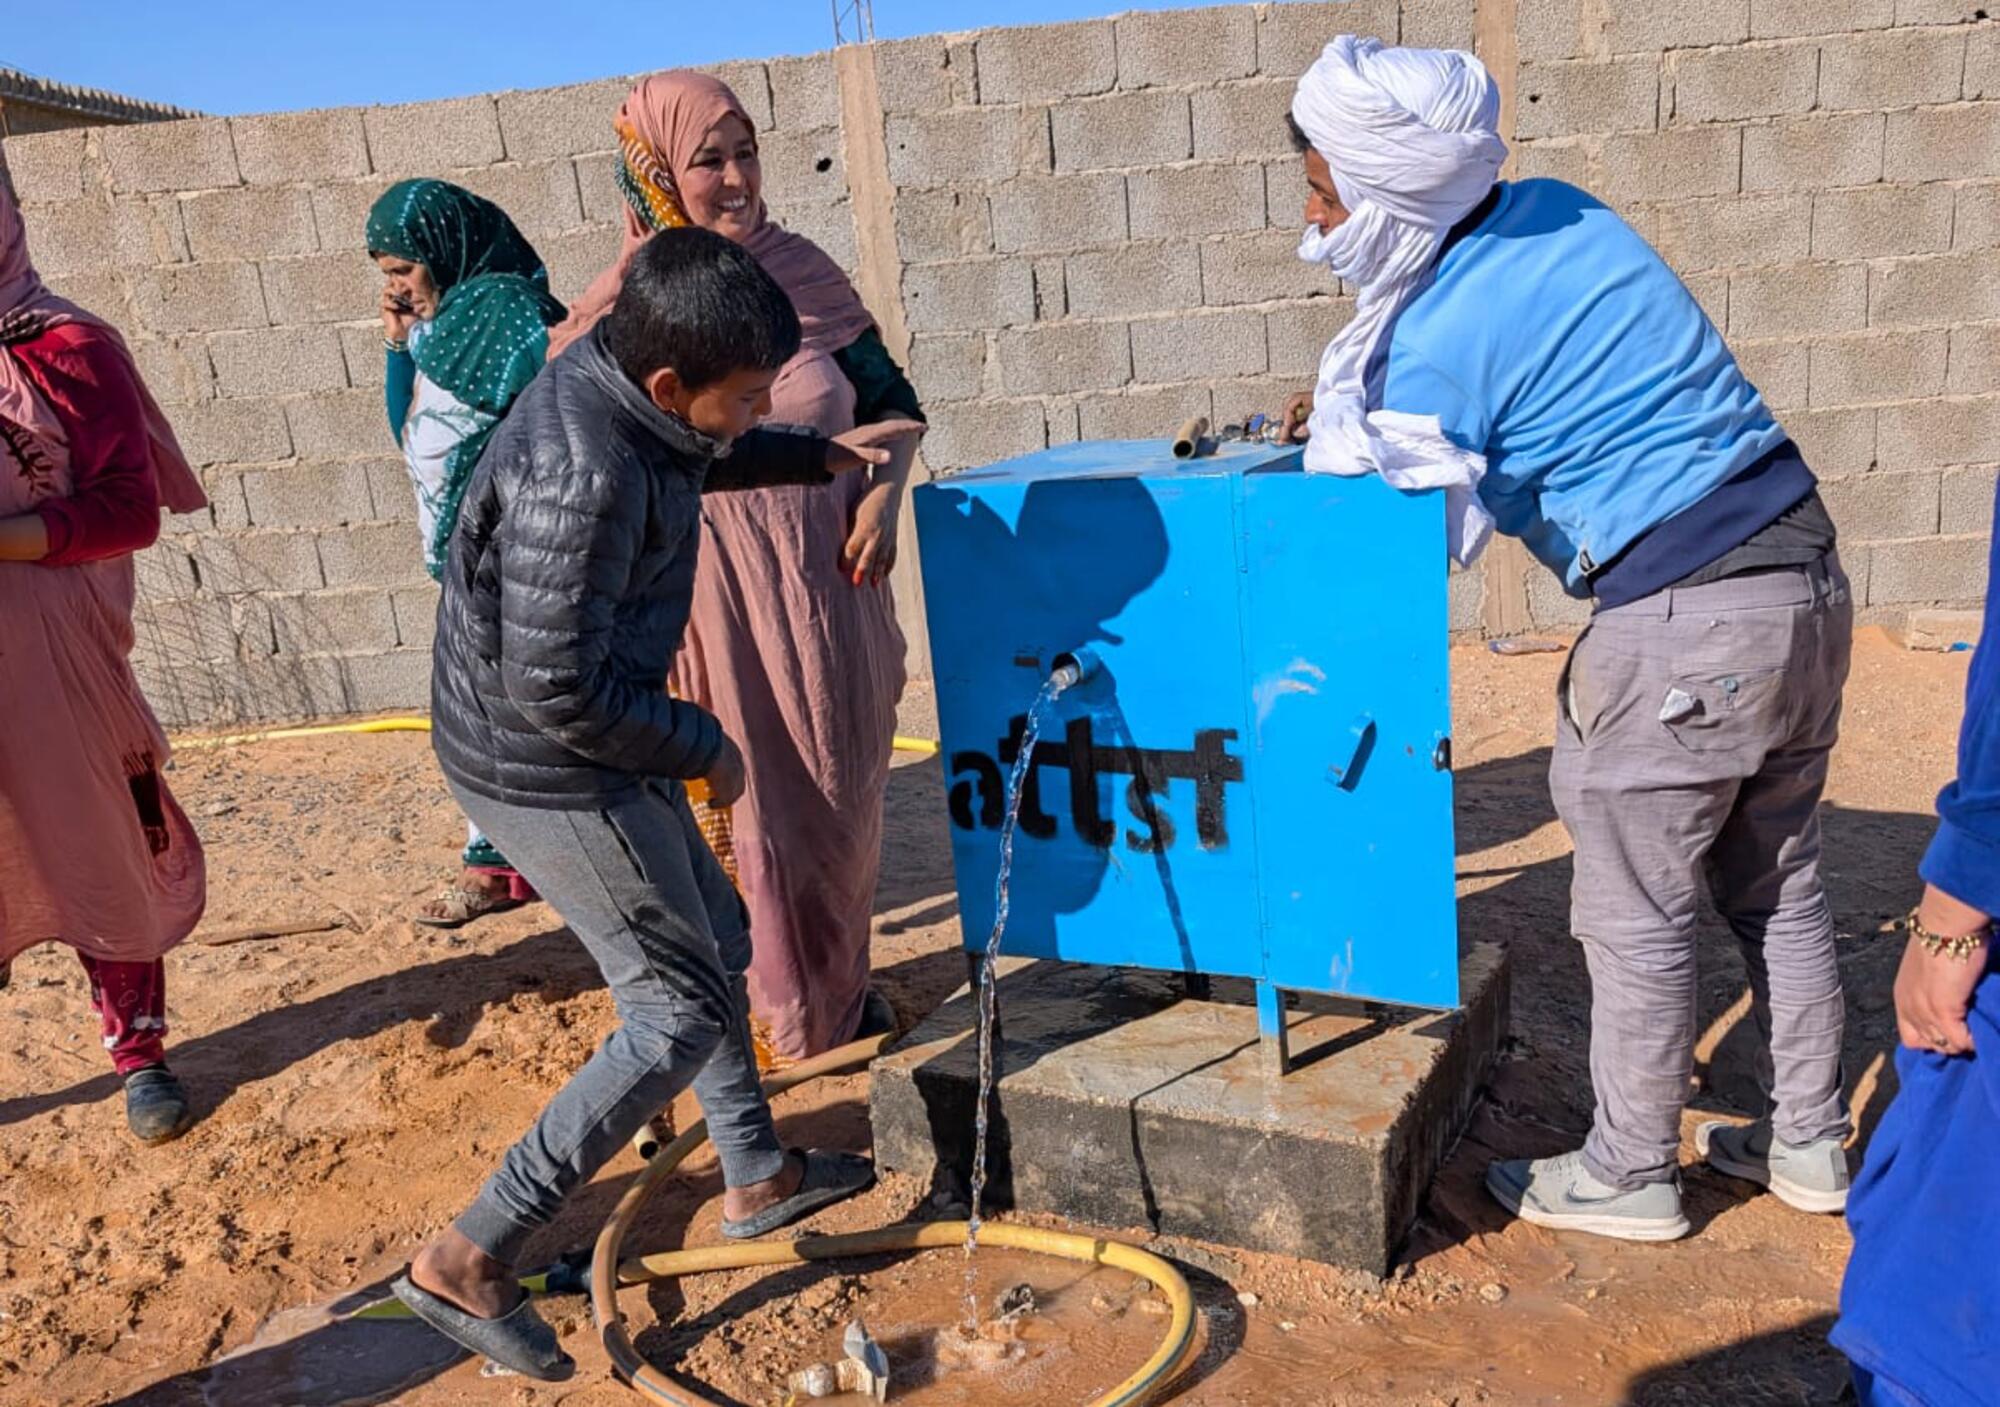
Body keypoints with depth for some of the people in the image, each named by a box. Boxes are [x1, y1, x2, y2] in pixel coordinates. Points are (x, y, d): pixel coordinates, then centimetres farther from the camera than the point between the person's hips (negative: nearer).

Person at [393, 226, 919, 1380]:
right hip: (550, 773, -10)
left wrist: (817, 456, 18)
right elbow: (556, 689, -28)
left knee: (716, 938, 21)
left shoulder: (621, 379, -2)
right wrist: (703, 746, -15)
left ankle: (757, 1176, 40)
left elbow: (693, 460, 24)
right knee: (679, 1014, -1)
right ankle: (472, 1259, 9)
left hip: (591, 749, 10)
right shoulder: (580, 476, -31)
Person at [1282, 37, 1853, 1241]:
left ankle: (1629, 1176, 25)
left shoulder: (1436, 345, -16)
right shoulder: (1561, 213, 8)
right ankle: (1810, 1143, 36)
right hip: (1803, 568, 9)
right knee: (1777, 883, 20)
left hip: (1686, 622, -9)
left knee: (1637, 914, 7)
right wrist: (1355, 403, 20)